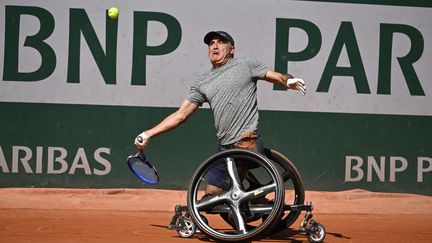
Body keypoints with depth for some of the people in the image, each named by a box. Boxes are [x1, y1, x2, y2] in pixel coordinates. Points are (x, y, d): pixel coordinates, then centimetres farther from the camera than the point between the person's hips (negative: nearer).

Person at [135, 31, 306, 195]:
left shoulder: (245, 65, 5)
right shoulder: (202, 83, 17)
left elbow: (278, 77, 2)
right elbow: (180, 115, 15)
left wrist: (289, 81, -23)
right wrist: (148, 134, 9)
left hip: (247, 142, -6)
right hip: (224, 147, 6)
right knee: (211, 195, 3)